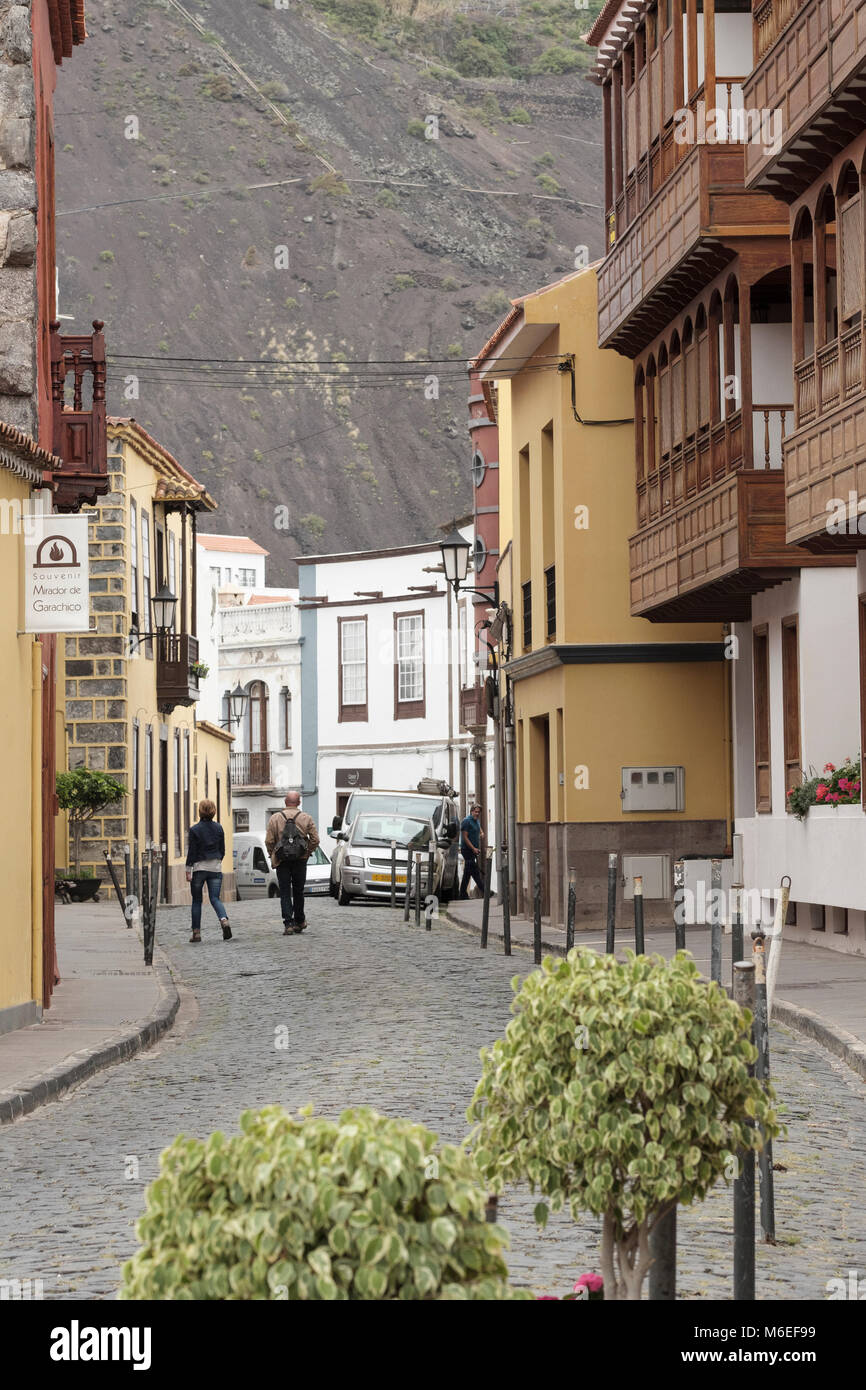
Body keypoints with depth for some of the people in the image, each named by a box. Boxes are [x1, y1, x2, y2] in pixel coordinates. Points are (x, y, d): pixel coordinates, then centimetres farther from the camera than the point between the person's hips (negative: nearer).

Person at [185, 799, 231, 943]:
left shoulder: (195, 829, -7)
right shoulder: (219, 828, 4)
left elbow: (192, 852, -8)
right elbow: (222, 850, 8)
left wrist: (188, 871, -5)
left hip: (199, 867, -3)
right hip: (215, 868, 3)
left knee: (196, 901, 9)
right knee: (215, 898, 1)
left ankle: (196, 932, 9)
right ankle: (224, 920, -26)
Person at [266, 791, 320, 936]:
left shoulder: (275, 818, 0)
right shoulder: (306, 818, 2)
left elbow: (269, 841, -5)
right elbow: (315, 839, -2)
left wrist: (272, 855, 10)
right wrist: (307, 853, 12)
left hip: (282, 861, -1)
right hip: (300, 860, 1)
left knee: (285, 893, 0)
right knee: (298, 891, 15)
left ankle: (288, 924, -10)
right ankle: (299, 922, 24)